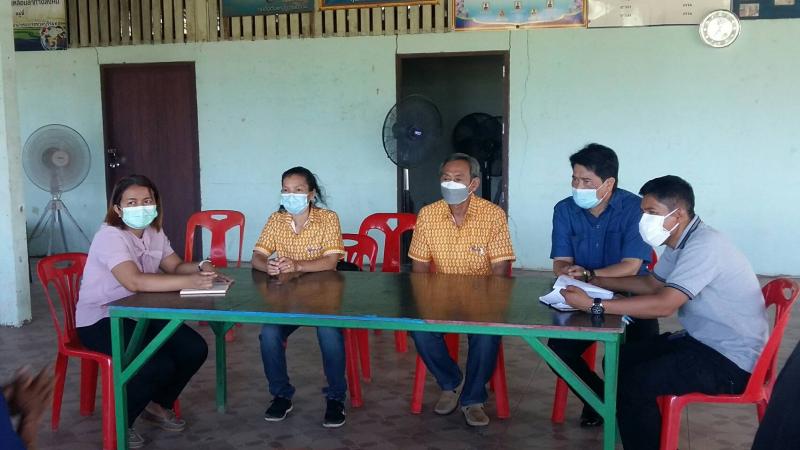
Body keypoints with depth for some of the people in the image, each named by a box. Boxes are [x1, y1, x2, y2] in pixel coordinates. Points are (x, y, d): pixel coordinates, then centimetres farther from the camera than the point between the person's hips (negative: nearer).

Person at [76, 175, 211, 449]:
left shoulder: (154, 233, 4)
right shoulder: (110, 236, -24)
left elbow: (175, 267, 6)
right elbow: (134, 282, -38)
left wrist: (202, 269, -18)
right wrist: (189, 282, -44)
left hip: (139, 313, 8)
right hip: (101, 320, -8)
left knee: (195, 349, -9)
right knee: (160, 365, -26)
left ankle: (158, 405, 17)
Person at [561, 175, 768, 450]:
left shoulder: (704, 245, -25)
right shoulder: (681, 241, 6)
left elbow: (663, 305, -33)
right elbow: (651, 283, 20)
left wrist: (593, 305, -31)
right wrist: (592, 279, 8)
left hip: (731, 359, -10)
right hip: (703, 340, 10)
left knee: (633, 383, -20)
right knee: (618, 362, 7)